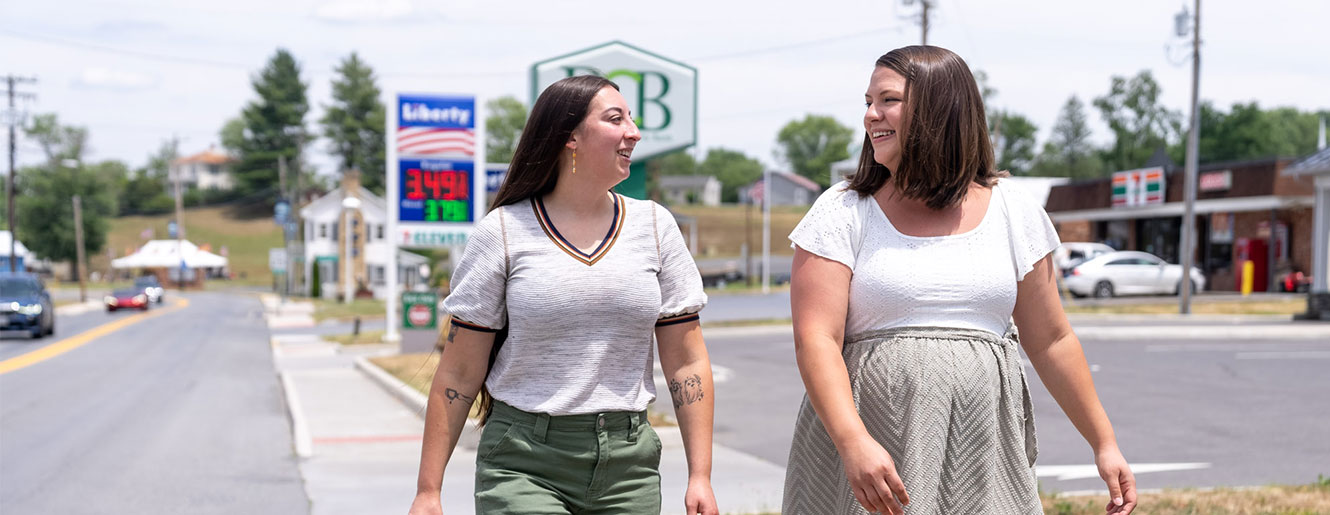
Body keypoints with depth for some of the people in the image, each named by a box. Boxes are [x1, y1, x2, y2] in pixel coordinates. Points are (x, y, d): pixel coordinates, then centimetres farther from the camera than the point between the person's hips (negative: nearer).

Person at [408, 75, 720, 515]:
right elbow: (459, 373, 0)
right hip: (522, 463, -3)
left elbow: (686, 363, 6)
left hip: (628, 462, 3)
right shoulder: (504, 232, -2)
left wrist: (700, 477, 1)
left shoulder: (654, 226, 6)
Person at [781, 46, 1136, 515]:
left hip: (984, 457, 2)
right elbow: (816, 340, -9)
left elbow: (1051, 341, 13)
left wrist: (1104, 443, 12)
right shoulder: (843, 213, 1)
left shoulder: (1013, 212, 9)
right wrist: (853, 442, -23)